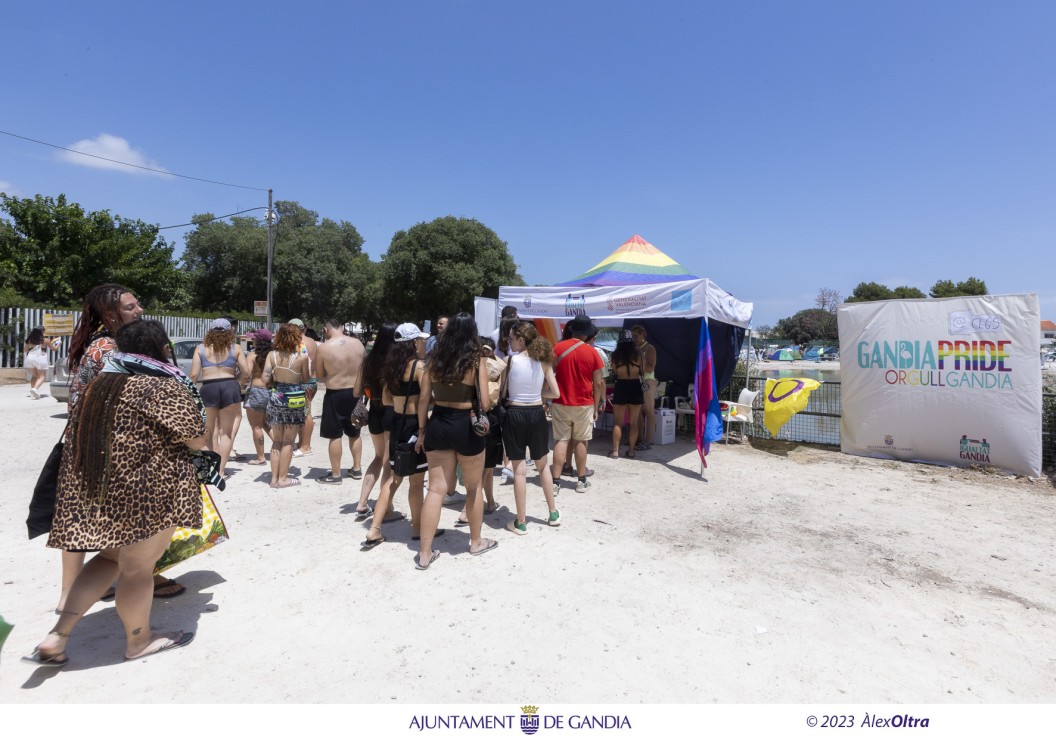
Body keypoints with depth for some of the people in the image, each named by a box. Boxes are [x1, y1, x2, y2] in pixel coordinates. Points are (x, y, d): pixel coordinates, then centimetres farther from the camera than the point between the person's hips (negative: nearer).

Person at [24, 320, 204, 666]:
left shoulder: (97, 385, 11)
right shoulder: (166, 388, -14)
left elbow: (80, 435, 23)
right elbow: (197, 440, -11)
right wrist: (191, 406, 9)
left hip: (93, 490, 8)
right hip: (145, 493, -8)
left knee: (111, 557, 25)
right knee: (137, 569, 8)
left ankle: (57, 636, 19)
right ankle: (138, 641, 27)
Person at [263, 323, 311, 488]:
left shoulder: (272, 355, -3)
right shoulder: (301, 357, -13)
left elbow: (265, 379, -7)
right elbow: (305, 380, -2)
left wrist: (276, 382, 13)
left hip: (275, 398, 4)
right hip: (294, 400, -4)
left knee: (277, 441, 15)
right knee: (288, 442, 7)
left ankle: (274, 477, 19)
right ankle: (283, 478, 12)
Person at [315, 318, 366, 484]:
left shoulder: (323, 348, -14)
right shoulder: (358, 344, -3)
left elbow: (319, 376, -4)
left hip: (335, 395, -4)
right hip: (355, 393, 4)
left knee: (335, 435, 6)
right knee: (354, 433, 18)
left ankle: (335, 474, 14)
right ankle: (357, 468, 28)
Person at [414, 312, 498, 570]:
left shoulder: (435, 358, 2)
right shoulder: (476, 360, -8)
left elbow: (424, 398, 2)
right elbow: (484, 404, -11)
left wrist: (422, 431, 11)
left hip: (437, 424, 4)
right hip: (466, 426, -3)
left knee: (436, 489, 9)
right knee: (473, 487, 16)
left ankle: (425, 553, 14)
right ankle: (476, 542, 33)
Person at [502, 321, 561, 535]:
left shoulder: (510, 360, -9)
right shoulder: (543, 361, 0)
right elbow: (555, 393, 1)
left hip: (514, 415, -3)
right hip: (537, 415, 3)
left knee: (519, 470, 5)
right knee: (543, 465, 20)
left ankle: (521, 522, 14)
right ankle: (553, 513, 30)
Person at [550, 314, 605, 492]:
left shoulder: (557, 348, -3)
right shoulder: (592, 352, -4)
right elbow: (597, 383, -2)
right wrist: (596, 407, 7)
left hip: (561, 404, 1)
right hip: (584, 404, 0)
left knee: (561, 440, 5)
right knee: (580, 441, 10)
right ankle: (581, 480, 20)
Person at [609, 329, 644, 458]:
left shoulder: (616, 354, -5)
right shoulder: (637, 353, -4)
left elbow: (614, 370, 3)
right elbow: (641, 370, 4)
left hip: (621, 386, -1)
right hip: (635, 386, 1)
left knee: (618, 422, 7)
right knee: (634, 422, 10)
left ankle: (615, 450, 5)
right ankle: (631, 450, 14)